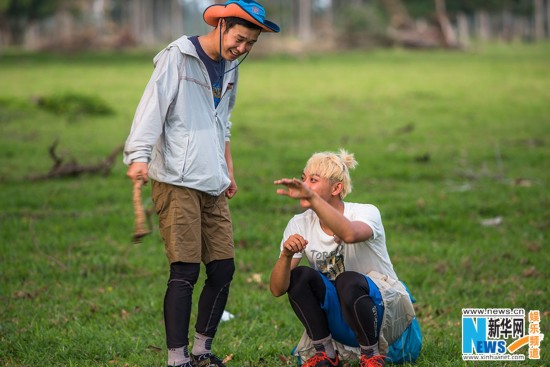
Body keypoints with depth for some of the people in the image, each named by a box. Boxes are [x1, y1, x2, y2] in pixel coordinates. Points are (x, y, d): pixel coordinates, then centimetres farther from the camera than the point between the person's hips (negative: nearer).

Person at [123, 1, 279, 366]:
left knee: (223, 268, 4)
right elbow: (153, 106, -15)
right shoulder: (178, 57, -5)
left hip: (213, 186, 7)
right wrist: (139, 156, -27)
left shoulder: (230, 66, 17)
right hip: (176, 183, -7)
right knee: (185, 272, -12)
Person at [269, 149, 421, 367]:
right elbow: (277, 289, -13)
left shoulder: (366, 212, -16)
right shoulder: (299, 225, -5)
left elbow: (350, 234, -44)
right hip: (339, 321, 4)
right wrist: (286, 255, -33)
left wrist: (311, 197, -54)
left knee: (348, 281, -35)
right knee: (299, 276, -22)